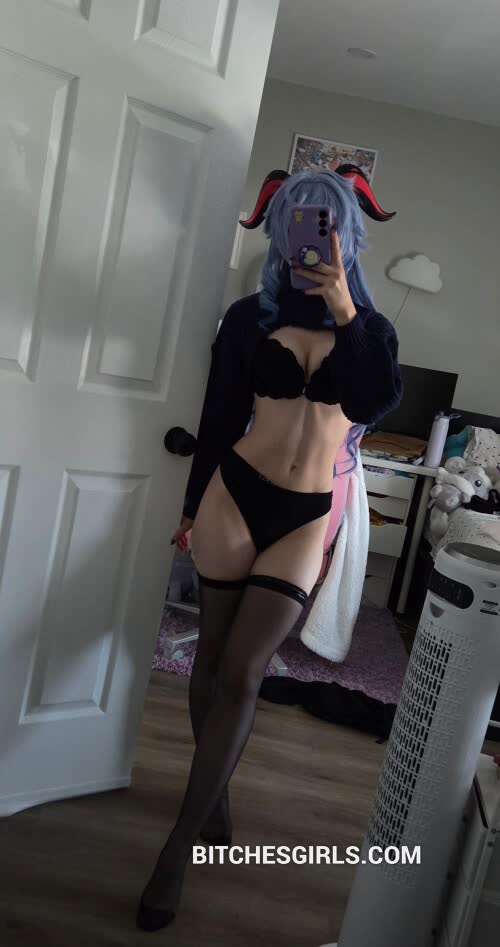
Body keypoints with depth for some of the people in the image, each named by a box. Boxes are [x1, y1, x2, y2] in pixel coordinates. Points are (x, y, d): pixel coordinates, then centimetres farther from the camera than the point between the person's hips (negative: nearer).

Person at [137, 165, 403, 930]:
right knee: (213, 657, 10)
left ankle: (179, 848, 10)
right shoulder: (251, 316, 4)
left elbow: (380, 402, -14)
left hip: (308, 517, -1)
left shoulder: (370, 328, 6)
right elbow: (220, 416, 7)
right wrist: (194, 506, 10)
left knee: (240, 674, -6)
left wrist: (344, 310, -22)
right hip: (237, 495, 1)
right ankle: (216, 796, 37)